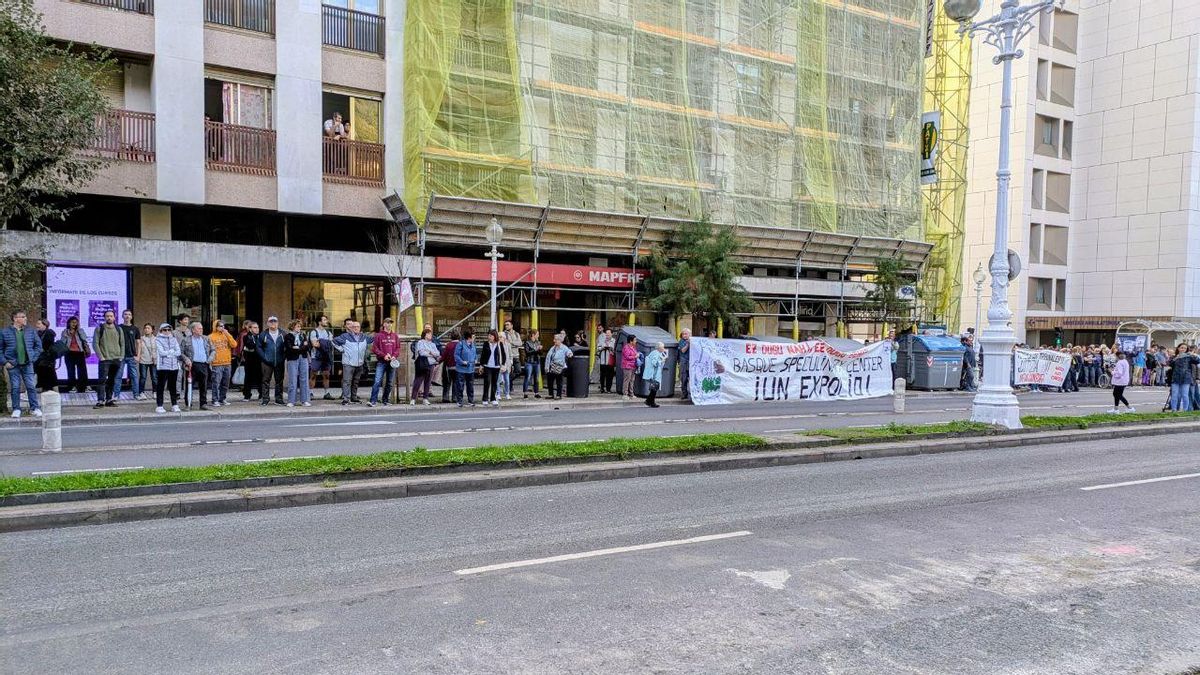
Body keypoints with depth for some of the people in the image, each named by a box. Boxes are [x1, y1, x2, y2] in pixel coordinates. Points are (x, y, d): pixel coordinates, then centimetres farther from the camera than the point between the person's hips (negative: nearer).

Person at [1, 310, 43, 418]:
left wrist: (33, 358, 0)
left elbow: (38, 345, 9)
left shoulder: (30, 331, 4)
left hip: (27, 364, 1)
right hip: (13, 365, -1)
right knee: (15, 388, 4)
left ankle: (35, 408, 5)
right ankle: (16, 409, 13)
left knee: (31, 386, -1)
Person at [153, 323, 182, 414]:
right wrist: (173, 351, -3)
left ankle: (175, 405, 14)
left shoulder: (174, 339, 13)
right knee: (160, 386, -2)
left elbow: (178, 352, 3)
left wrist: (167, 353, -6)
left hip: (174, 366, 4)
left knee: (173, 386, 9)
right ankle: (159, 406, 2)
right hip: (163, 366, -4)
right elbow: (161, 352, -12)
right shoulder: (158, 340, 2)